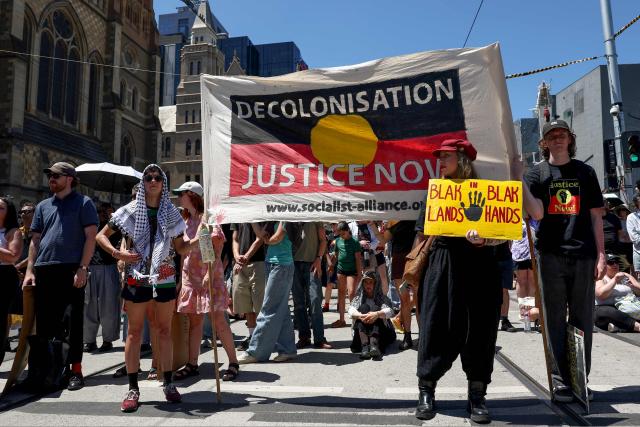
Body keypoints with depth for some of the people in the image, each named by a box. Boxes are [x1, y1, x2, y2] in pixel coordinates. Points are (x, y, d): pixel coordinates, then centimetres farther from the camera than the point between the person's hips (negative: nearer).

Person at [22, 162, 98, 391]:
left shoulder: (83, 203, 2)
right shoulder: (43, 206, 18)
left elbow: (90, 237, -5)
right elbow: (35, 240, 17)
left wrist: (82, 268, -14)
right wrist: (30, 270, 7)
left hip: (72, 270, -5)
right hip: (44, 271, 5)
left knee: (73, 322, 1)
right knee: (44, 321, 9)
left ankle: (75, 370, 8)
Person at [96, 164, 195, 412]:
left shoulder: (171, 213, 6)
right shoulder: (130, 210, 1)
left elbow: (180, 248, 7)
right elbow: (101, 236, 6)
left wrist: (198, 240, -12)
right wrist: (118, 254, -10)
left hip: (165, 279, 2)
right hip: (136, 278, -1)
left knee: (164, 331, 9)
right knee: (135, 331, 4)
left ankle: (168, 383, 19)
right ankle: (133, 388, 13)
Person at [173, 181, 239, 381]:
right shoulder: (187, 221, 15)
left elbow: (216, 250, -12)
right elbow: (183, 251, 18)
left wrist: (209, 273, -21)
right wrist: (180, 278, 13)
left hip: (209, 277, -7)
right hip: (190, 278, 7)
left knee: (218, 320, -5)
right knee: (194, 321, 9)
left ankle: (233, 363, 5)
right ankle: (192, 364, 17)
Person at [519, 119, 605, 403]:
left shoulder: (585, 172, 11)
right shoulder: (537, 173, 6)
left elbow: (596, 216, 10)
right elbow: (537, 213, -9)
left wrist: (601, 254, 3)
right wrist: (518, 178, -16)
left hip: (583, 255, 2)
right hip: (551, 254, -1)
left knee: (582, 319, 6)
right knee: (555, 319, 2)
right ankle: (560, 380, 10)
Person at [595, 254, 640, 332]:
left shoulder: (626, 276, 24)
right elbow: (601, 294, -13)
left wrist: (633, 286, -5)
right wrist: (615, 279, -12)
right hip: (607, 308, -5)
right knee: (606, 312, -40)